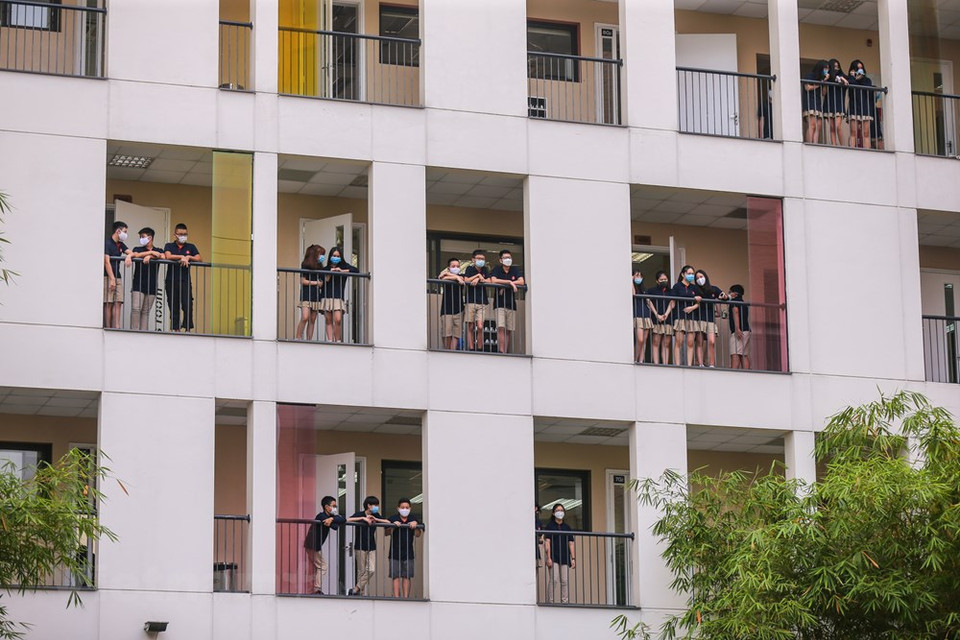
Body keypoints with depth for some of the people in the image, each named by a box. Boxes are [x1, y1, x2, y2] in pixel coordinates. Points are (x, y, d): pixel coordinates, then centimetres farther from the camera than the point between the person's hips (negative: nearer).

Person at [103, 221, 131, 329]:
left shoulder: (120, 245, 18)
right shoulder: (108, 243, -7)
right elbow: (107, 262, -14)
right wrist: (112, 279, -20)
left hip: (117, 277, 8)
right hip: (108, 277, -8)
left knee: (118, 303, -1)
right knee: (108, 304, -9)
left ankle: (116, 328, -6)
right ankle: (107, 329, -10)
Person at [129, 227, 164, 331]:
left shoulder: (158, 251, 15)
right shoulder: (138, 248, 13)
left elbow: (162, 257, -7)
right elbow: (137, 255, -11)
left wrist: (149, 256, -15)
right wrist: (151, 252, -8)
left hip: (152, 286, 1)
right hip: (138, 284, -1)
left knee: (146, 311, 1)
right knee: (136, 309, -13)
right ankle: (134, 331, -14)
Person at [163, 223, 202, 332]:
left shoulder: (191, 247, 13)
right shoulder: (169, 246, 9)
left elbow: (199, 259, 2)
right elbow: (168, 256, -11)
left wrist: (188, 257, -10)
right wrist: (182, 257, -10)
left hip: (185, 281, 0)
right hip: (171, 281, 0)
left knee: (188, 306, -14)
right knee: (174, 308, 1)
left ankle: (188, 328, -6)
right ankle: (176, 329, 5)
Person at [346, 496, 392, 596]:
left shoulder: (376, 516, 9)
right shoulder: (359, 514, -6)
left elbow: (388, 522, 1)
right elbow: (348, 520, -23)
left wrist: (375, 519, -11)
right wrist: (363, 518, -25)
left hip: (372, 547, 4)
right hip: (360, 547, -4)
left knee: (371, 570, -11)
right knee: (361, 571, -1)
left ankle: (356, 589, -4)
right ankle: (361, 593, 7)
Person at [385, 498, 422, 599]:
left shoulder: (413, 520, 8)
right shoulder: (393, 519, 1)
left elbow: (418, 535, 2)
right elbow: (386, 533, -6)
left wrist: (415, 526, -16)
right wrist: (393, 526, -23)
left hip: (408, 553, 2)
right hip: (395, 553, -2)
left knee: (406, 577, 3)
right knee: (396, 577, -4)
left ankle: (406, 597, 6)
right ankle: (396, 598, -4)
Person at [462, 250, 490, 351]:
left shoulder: (485, 269, 13)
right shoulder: (470, 268, 5)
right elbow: (466, 280, -10)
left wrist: (478, 279, -10)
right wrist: (478, 275, -9)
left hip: (482, 302, 1)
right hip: (471, 301, -1)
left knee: (480, 327, -11)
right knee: (470, 327, -1)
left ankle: (480, 349, -4)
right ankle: (471, 349, 0)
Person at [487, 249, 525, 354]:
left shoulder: (516, 270, 9)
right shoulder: (496, 270, 2)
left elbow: (521, 282, -5)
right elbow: (493, 280, -17)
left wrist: (504, 286, -12)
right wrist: (509, 282, -16)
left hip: (511, 305, 3)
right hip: (499, 304, -3)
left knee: (509, 331, 3)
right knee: (501, 328, -15)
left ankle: (507, 351, 6)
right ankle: (502, 351, -20)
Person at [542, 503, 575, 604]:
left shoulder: (567, 527, 17)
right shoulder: (549, 526, 5)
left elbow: (571, 543, 14)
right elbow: (547, 542, -2)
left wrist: (573, 558, 5)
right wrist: (548, 558, -12)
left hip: (565, 558, 4)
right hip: (553, 558, -4)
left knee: (565, 581, 0)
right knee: (554, 580, -14)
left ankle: (565, 602, 2)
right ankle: (550, 601, -13)